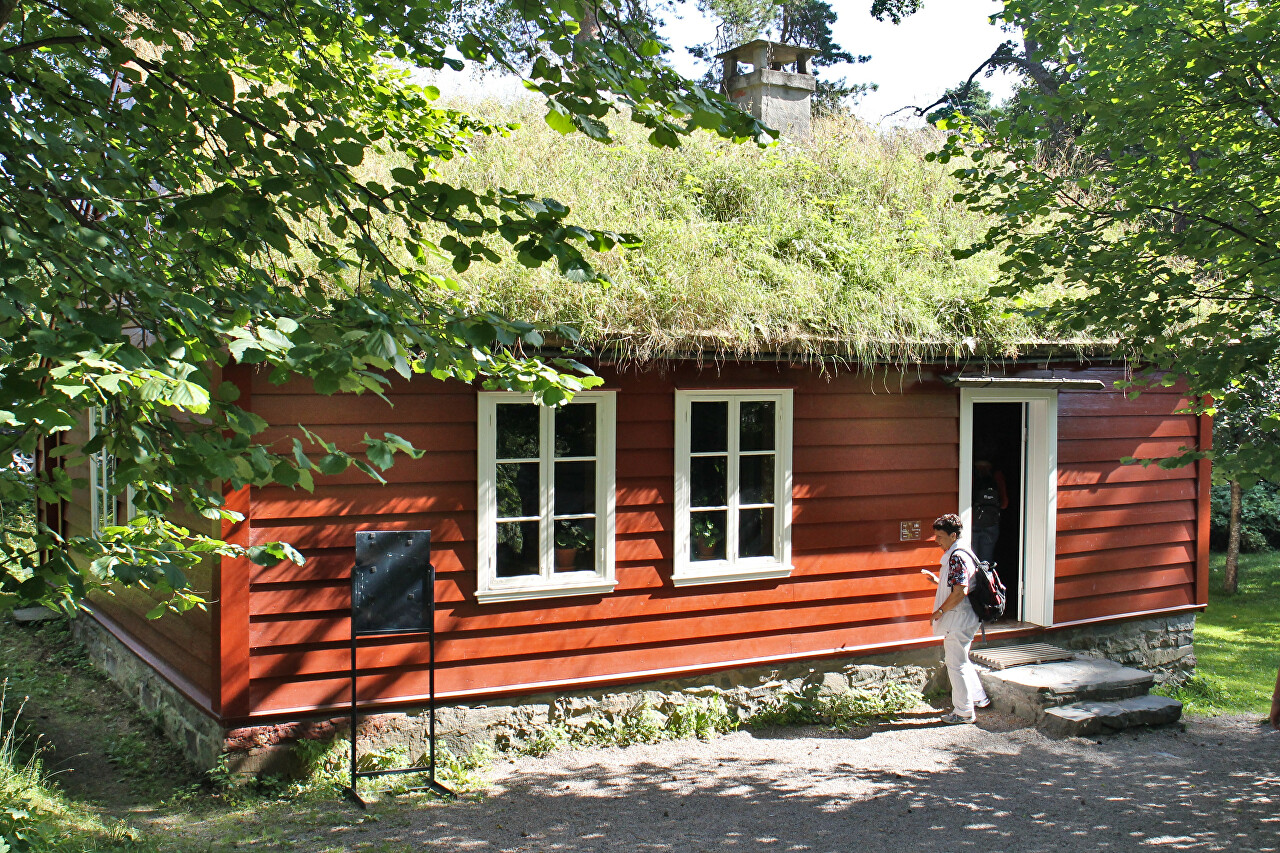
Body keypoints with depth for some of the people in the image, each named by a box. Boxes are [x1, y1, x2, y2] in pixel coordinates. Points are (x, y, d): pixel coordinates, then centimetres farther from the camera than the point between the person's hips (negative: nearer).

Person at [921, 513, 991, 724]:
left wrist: (941, 610, -18)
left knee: (956, 663, -1)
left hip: (958, 620, -11)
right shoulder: (955, 554, 12)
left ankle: (964, 712, 7)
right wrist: (937, 580, 11)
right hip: (959, 619, 11)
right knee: (960, 660, 23)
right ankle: (978, 698, 35)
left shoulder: (956, 557, -21)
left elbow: (960, 592, -27)